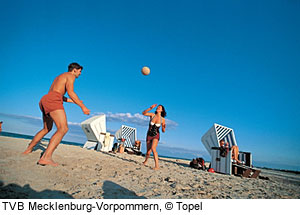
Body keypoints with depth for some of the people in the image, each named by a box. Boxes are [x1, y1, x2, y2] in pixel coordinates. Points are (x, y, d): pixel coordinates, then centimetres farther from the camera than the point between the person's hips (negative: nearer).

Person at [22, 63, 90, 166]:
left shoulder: (59, 77, 33)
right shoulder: (70, 75, 5)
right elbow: (70, 92, -11)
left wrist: (75, 101, 34)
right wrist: (83, 107, -11)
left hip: (44, 100, 10)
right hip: (53, 100, -10)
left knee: (47, 129, 26)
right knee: (63, 128, -20)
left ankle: (28, 150, 35)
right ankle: (46, 157, -33)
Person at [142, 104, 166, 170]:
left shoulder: (162, 119, -5)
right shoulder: (152, 115, -3)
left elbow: (163, 131, 0)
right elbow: (143, 113, -19)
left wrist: (164, 127, -22)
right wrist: (150, 108, -28)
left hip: (156, 136, -2)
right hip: (149, 135, 2)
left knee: (153, 148, -27)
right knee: (148, 152, 10)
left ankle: (157, 166, -24)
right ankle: (145, 161, 43)